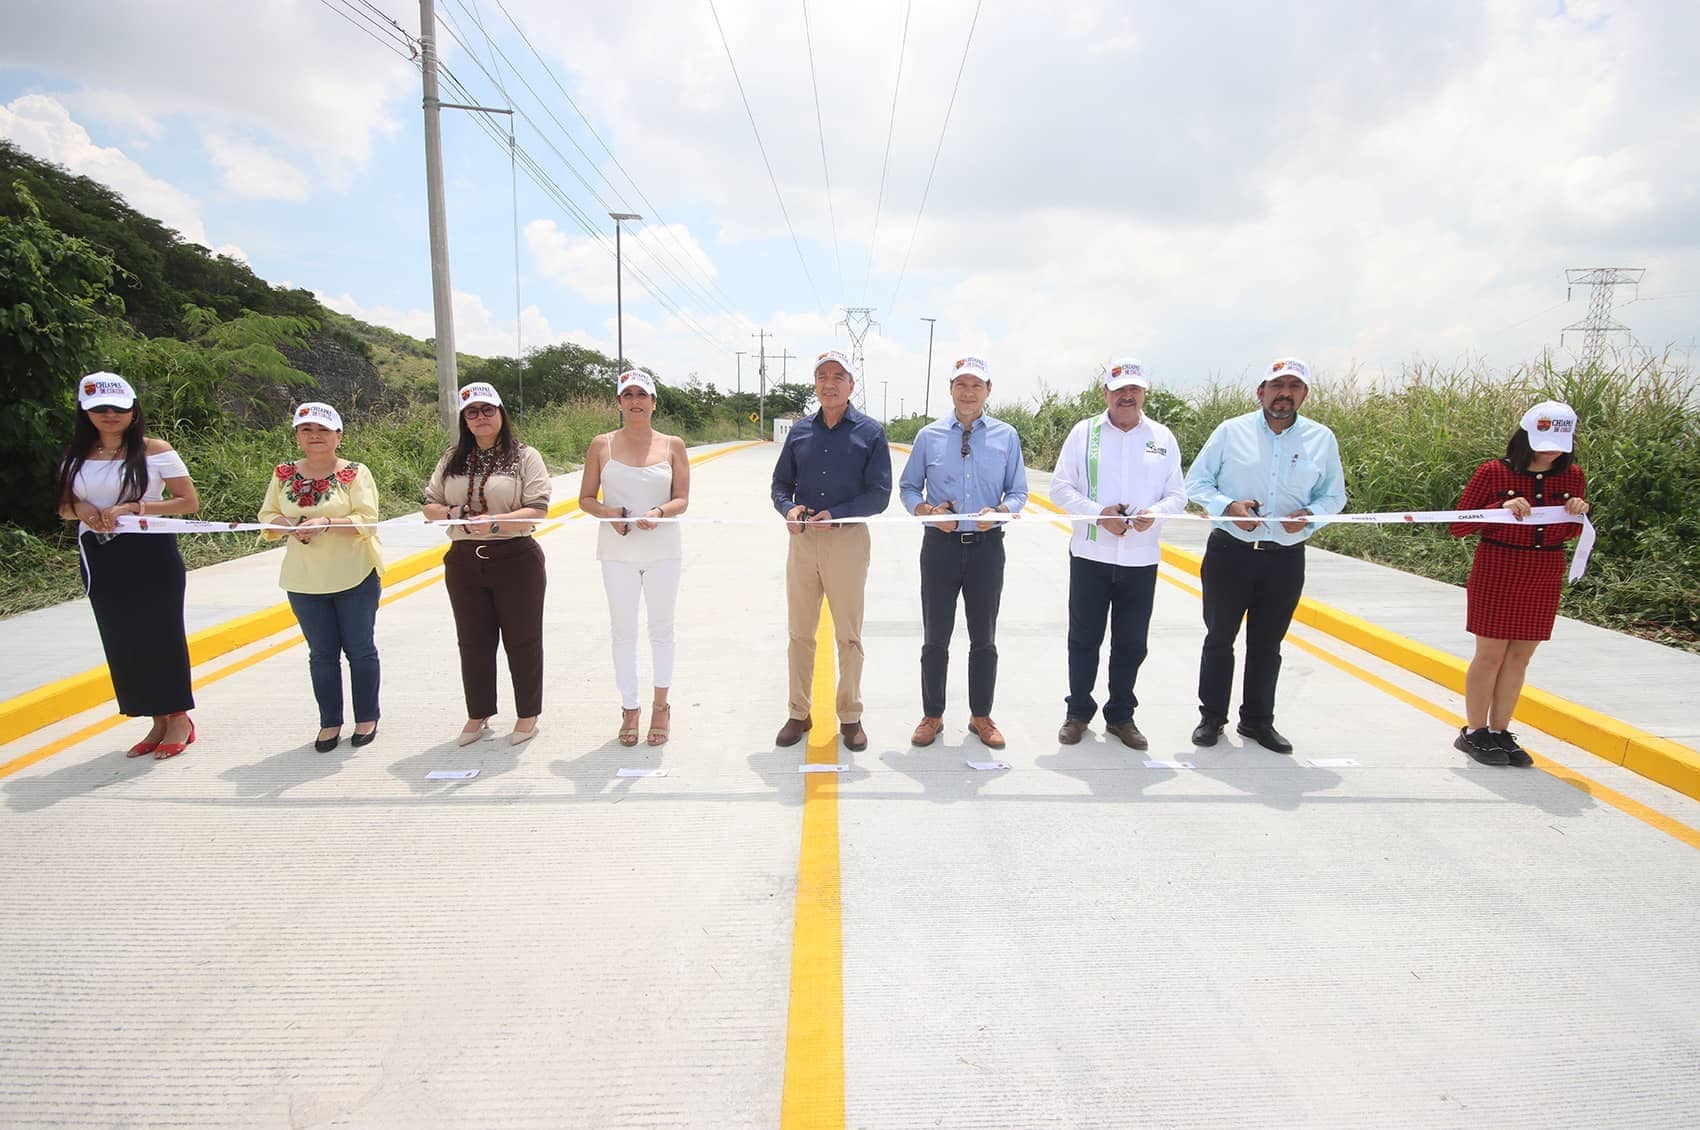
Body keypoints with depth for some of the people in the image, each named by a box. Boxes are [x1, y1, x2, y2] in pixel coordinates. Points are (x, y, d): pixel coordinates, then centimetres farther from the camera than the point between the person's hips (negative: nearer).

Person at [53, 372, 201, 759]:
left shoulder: (154, 450, -4)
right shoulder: (76, 455, 9)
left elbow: (190, 502, -7)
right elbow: (64, 506, 15)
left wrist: (132, 507, -17)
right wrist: (82, 510, -8)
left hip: (151, 553, -5)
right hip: (100, 557, 5)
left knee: (161, 635, 1)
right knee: (121, 641, 6)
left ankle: (179, 720, 13)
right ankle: (158, 722, 17)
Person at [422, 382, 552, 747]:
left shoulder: (525, 457, -4)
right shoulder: (452, 460, 10)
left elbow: (538, 510, -13)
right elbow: (430, 505, 11)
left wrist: (495, 523, -26)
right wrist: (453, 514, -11)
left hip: (516, 560, -4)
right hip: (464, 562, 5)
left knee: (522, 640, 6)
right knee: (473, 641, 13)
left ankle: (528, 714, 22)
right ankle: (478, 715, 29)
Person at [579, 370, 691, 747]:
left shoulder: (672, 445, 1)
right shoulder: (602, 445, 2)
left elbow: (682, 500, -1)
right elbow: (585, 499, 5)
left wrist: (659, 512, -21)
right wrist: (608, 513, -15)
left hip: (662, 549, 0)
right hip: (618, 551, 0)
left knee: (661, 627, 9)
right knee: (623, 631, 7)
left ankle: (661, 706, 24)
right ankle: (629, 709, 20)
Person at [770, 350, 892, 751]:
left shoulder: (870, 431, -2)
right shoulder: (800, 430, 9)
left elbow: (879, 494, -6)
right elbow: (780, 484, 12)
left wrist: (836, 514, -19)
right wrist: (788, 509, -10)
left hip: (848, 541, -3)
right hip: (802, 539, 3)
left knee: (849, 636, 6)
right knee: (800, 634, 9)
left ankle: (850, 717, 19)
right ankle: (798, 713, 22)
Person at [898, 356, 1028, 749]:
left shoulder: (1006, 436, 2)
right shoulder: (929, 436, 2)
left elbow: (1018, 492, 6)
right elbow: (908, 487, 7)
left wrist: (999, 511, -15)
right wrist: (927, 510, -12)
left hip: (987, 546, 1)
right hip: (940, 545, 0)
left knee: (984, 639, 11)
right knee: (935, 639, 8)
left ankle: (981, 716, 27)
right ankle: (932, 716, 23)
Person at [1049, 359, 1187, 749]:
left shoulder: (1163, 438, 6)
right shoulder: (1084, 432, 0)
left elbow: (1177, 495, 6)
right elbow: (1061, 487, -2)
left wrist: (1154, 513, -16)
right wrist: (1099, 513, -16)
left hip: (1141, 559, 2)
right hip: (1091, 555, -1)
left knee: (1131, 643, 10)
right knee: (1084, 638, 7)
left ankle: (1121, 715, 26)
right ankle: (1078, 712, 23)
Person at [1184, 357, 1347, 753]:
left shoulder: (1322, 439, 4)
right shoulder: (1231, 431, -2)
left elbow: (1334, 495, 11)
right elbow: (1196, 481, 3)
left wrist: (1309, 514, -11)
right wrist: (1228, 506, -15)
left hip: (1286, 558, 2)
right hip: (1229, 552, -1)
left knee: (1267, 645, 13)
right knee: (1219, 638, 8)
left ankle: (1258, 720, 29)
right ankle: (1211, 716, 23)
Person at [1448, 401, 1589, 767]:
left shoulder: (1572, 476, 4)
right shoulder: (1493, 472, -9)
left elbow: (1569, 534, 16)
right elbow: (1458, 526, -9)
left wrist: (1579, 513, -5)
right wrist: (1501, 508, -22)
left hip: (1544, 578, 4)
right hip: (1497, 572, -4)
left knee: (1520, 657, 8)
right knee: (1490, 655, 1)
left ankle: (1499, 732, 18)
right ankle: (1474, 733, 13)